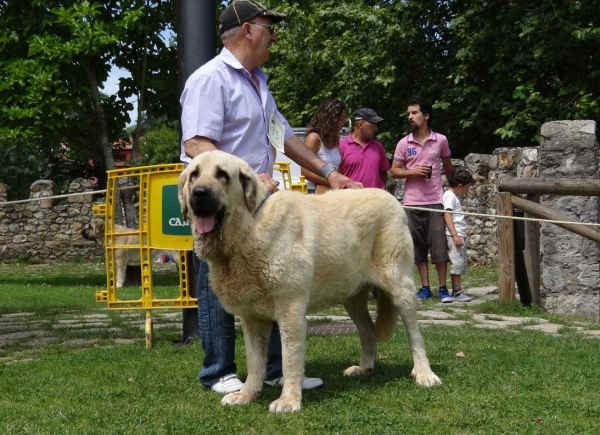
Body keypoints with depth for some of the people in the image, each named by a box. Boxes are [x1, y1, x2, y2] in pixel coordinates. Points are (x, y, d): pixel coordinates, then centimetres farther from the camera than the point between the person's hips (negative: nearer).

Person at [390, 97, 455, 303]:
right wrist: (413, 171, -12)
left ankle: (443, 288, 6)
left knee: (439, 245, -2)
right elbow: (394, 171, 4)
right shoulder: (404, 143, 2)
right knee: (418, 246, 6)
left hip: (435, 201, -1)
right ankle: (425, 287, 14)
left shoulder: (441, 141, 2)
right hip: (412, 202, 1)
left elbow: (448, 167, 16)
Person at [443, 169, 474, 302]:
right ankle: (457, 292, -9)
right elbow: (447, 216, -17)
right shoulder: (450, 196, -7)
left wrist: (460, 235, 19)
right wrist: (455, 235, -23)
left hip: (460, 235, 10)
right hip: (454, 236, -10)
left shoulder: (454, 196, 22)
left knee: (462, 263, 9)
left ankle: (456, 291, 12)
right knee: (457, 262, -11)